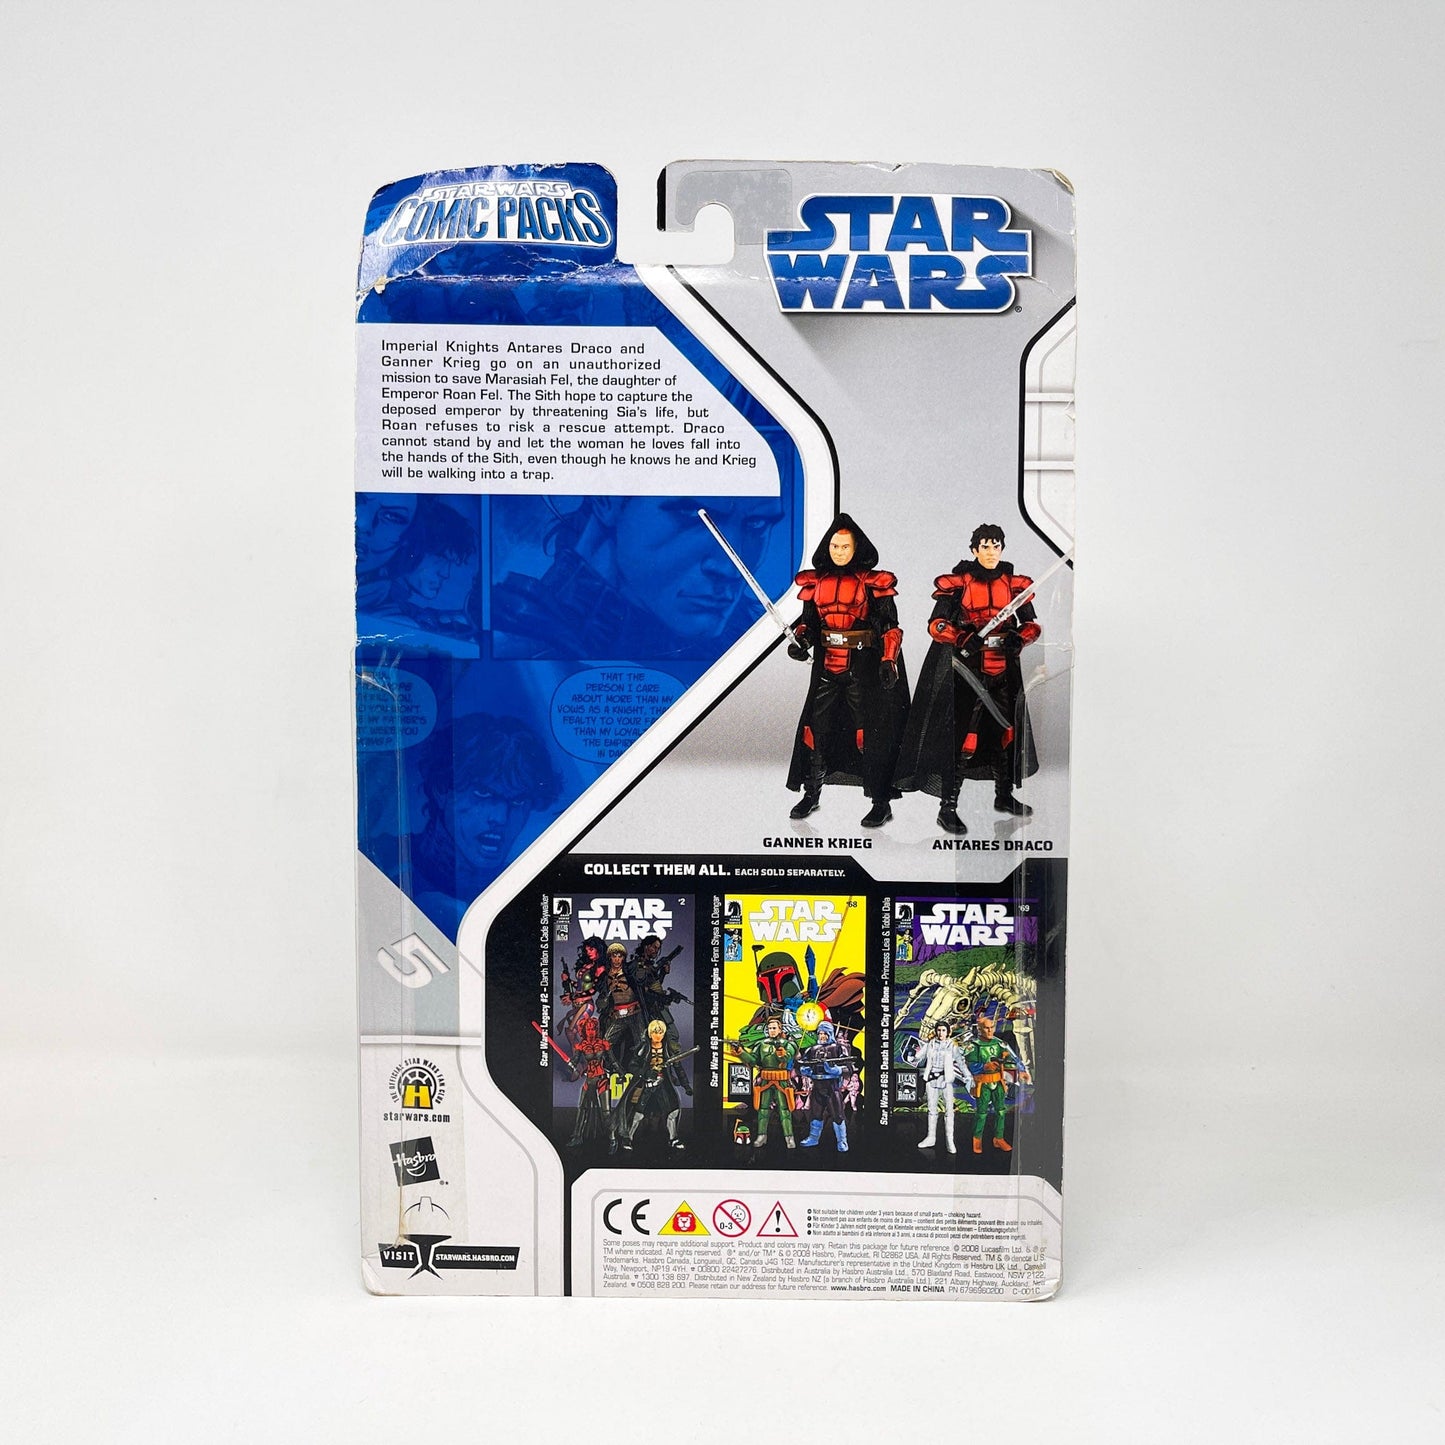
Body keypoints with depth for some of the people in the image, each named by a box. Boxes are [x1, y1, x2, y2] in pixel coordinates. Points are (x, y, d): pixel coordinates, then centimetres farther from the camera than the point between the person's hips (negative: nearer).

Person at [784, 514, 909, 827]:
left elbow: (889, 627, -2)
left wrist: (888, 661, -13)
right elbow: (808, 620, 14)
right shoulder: (815, 581, 8)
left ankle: (881, 802, 6)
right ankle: (811, 794, 22)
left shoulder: (873, 582, -2)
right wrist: (800, 640, -6)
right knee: (815, 727, 7)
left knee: (869, 731, -3)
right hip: (826, 666, 4)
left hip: (864, 667, -4)